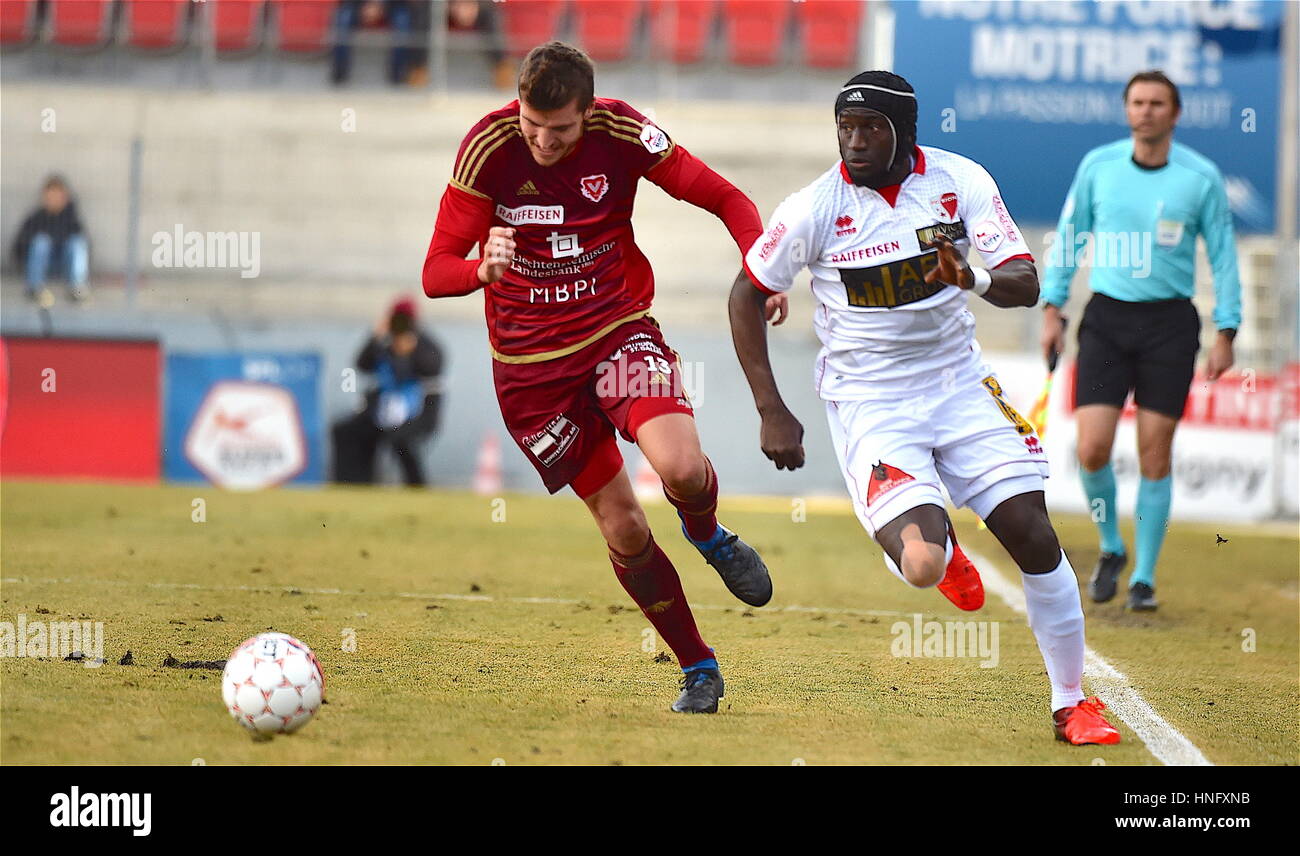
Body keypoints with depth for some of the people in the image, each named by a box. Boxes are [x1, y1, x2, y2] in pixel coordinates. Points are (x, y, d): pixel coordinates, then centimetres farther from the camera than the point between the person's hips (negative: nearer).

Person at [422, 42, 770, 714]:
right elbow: (436, 273, -15)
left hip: (619, 332, 0)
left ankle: (707, 534, 10)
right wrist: (483, 270, -38)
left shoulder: (621, 135, -13)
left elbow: (724, 199, -4)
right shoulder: (487, 148, -15)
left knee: (682, 468, -27)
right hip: (530, 366, 0)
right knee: (622, 526, 1)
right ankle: (697, 670, 19)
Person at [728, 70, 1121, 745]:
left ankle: (1070, 703, 9)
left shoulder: (959, 181, -8)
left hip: (959, 383, 2)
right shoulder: (816, 208, -13)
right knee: (921, 567, -20)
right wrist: (773, 414, -5)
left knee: (1034, 537, -6)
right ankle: (940, 544, 20)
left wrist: (977, 280, -37)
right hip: (869, 404, -2)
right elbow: (747, 296, -1)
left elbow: (1026, 285, -13)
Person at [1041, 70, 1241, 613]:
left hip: (1169, 323, -1)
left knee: (1154, 457, -1)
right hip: (1106, 318, 1)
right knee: (1092, 450, -9)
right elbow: (1068, 237, 11)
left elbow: (1223, 256, 4)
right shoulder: (1097, 166, 2)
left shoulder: (1201, 177, -2)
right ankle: (1111, 549, 18)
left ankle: (1144, 577, 12)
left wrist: (1226, 333, -1)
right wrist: (1052, 307, 5)